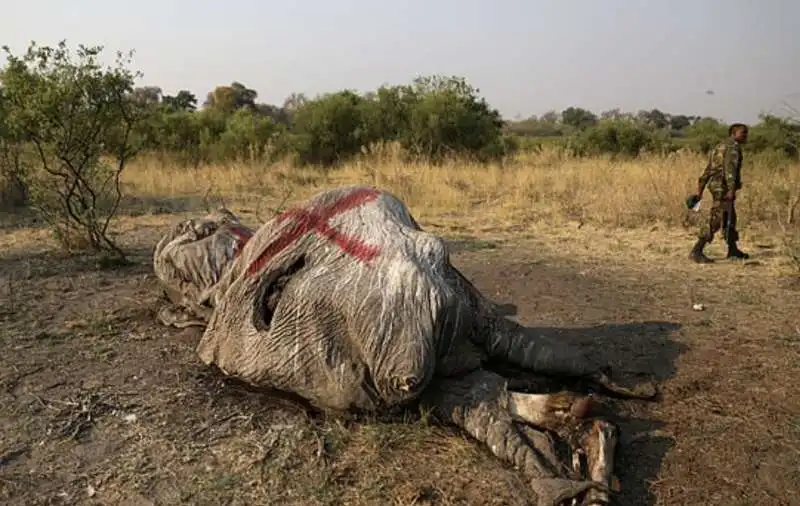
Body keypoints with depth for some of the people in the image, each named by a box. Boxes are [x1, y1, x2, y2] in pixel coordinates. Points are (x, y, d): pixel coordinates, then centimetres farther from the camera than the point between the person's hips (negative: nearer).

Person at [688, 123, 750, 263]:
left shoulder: (720, 147, 22)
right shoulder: (733, 146, -8)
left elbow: (708, 170, 19)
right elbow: (730, 167, -22)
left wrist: (700, 191, 18)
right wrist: (731, 189, -30)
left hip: (717, 186, 10)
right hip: (723, 187, -10)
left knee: (730, 218, 20)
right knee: (715, 220, -14)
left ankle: (733, 250, 31)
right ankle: (696, 251, -18)